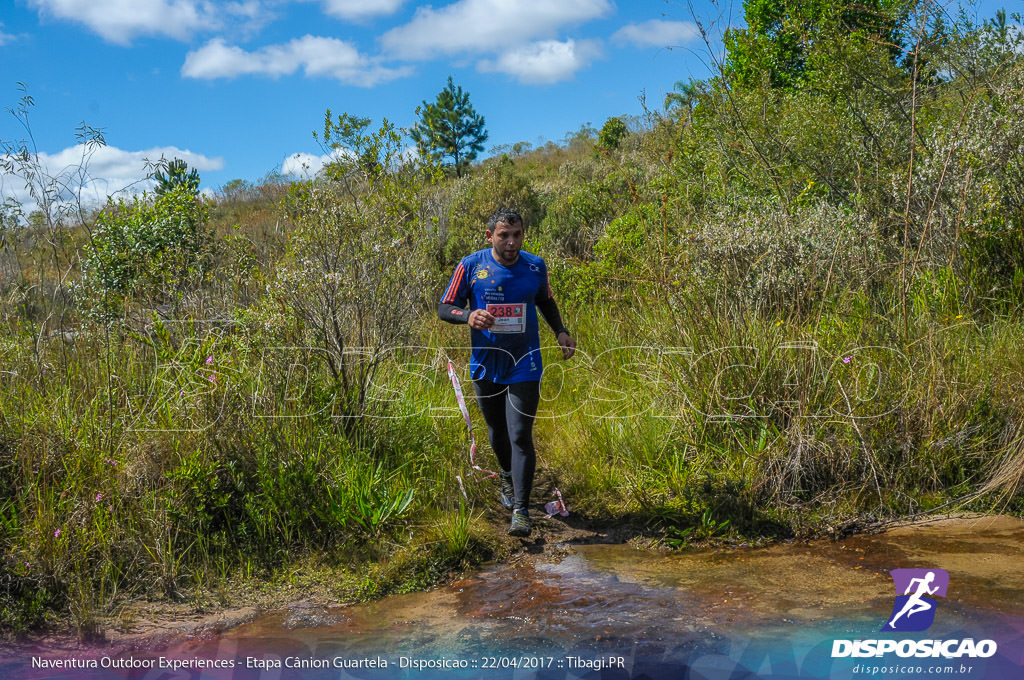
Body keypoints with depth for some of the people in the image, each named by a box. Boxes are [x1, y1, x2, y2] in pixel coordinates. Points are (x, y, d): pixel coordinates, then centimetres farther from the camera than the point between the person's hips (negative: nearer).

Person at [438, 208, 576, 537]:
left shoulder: (535, 266, -3)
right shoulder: (470, 266, -8)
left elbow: (546, 302, 16)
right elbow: (444, 308, -3)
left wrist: (561, 332, -1)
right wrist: (469, 316, -24)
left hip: (524, 366, -1)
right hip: (486, 366, 1)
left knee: (520, 437, -10)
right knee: (497, 433, 18)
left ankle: (521, 510, -7)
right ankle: (508, 477, 48)